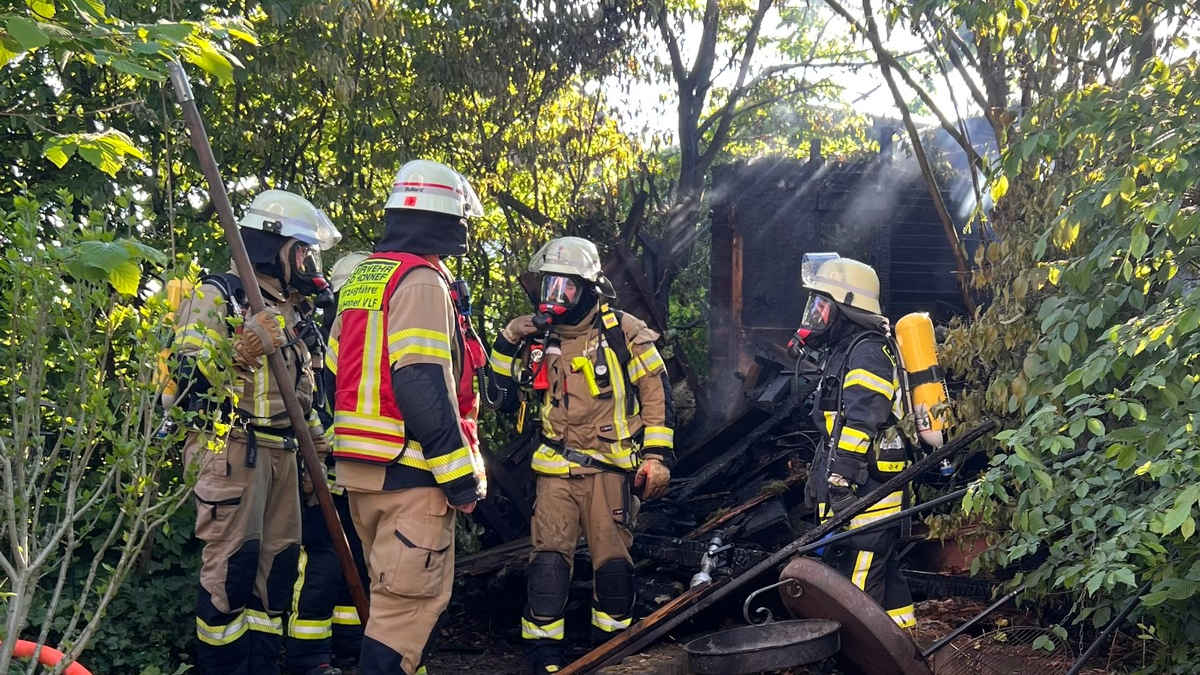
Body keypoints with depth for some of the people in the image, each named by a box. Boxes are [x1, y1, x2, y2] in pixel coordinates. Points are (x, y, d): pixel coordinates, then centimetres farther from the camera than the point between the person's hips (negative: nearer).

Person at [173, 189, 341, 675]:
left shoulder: (293, 311, 18)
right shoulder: (217, 297, -6)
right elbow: (190, 373, -15)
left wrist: (320, 442, 21)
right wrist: (243, 352, -29)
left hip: (281, 451, 8)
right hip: (231, 448, -8)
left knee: (278, 558, 9)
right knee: (231, 561, -7)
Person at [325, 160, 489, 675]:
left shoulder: (360, 279, 16)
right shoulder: (422, 281, -13)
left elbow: (336, 376, 18)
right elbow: (422, 386, -23)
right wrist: (462, 475, -18)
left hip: (358, 465, 10)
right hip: (408, 469, -10)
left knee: (394, 589, 21)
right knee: (412, 598, -3)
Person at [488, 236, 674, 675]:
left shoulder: (624, 333, -3)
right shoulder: (543, 337, 8)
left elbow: (657, 394, -2)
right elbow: (505, 398, 11)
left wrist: (657, 455, -7)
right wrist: (508, 343, -1)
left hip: (611, 466, -2)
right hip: (557, 469, 3)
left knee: (612, 556, 3)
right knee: (549, 556, -5)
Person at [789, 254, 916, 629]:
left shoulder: (867, 353, -13)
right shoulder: (846, 352, 21)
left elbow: (859, 426, -23)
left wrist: (839, 486, -26)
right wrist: (818, 479, 27)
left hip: (868, 495, -11)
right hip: (865, 494, 11)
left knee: (856, 587, -11)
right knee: (882, 574, 16)